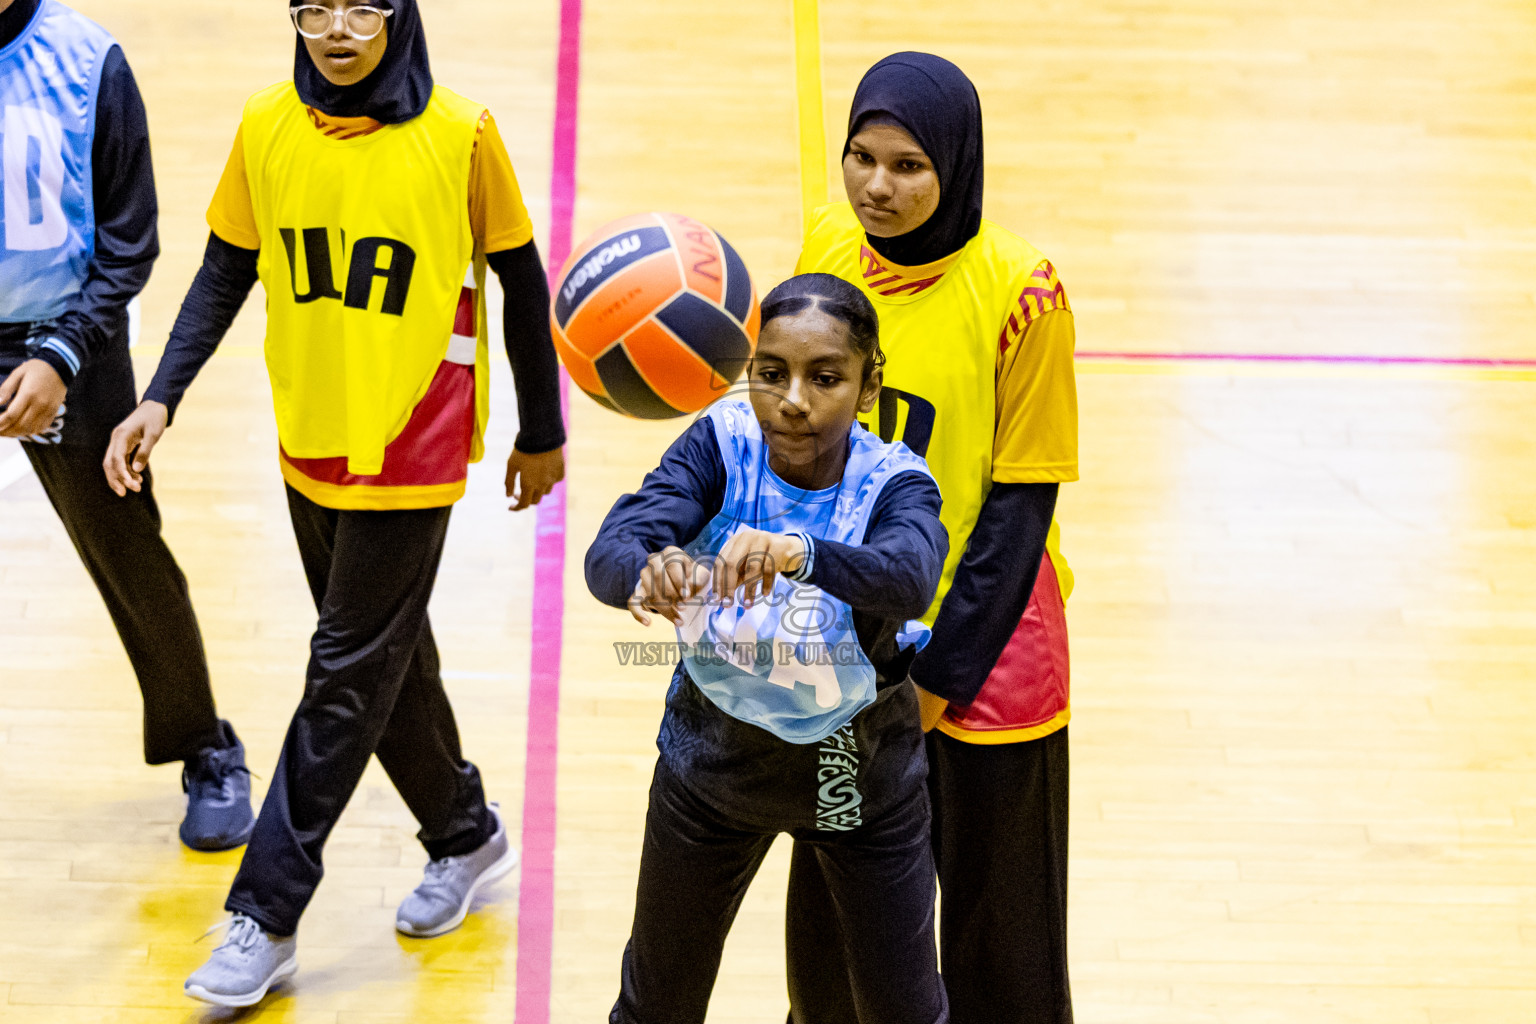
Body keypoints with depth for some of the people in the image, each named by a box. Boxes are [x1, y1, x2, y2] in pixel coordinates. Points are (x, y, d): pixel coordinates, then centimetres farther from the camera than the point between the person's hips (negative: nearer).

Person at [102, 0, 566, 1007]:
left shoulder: (459, 133, -13)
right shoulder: (267, 127, -4)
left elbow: (520, 282, -3)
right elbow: (225, 273, 5)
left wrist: (542, 433, 4)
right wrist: (160, 401, -6)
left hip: (412, 453, -4)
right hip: (310, 444, 4)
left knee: (348, 679, -1)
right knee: (390, 658, 17)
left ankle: (265, 917, 4)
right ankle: (466, 835, 38)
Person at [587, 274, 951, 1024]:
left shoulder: (892, 485, -23)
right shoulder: (721, 446, -19)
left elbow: (908, 579, -46)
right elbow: (609, 552, -32)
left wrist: (800, 555, -66)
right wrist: (648, 572, -57)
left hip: (857, 772, -1)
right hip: (713, 757, 1)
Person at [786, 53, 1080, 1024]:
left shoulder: (1018, 290, -18)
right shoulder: (829, 245, -2)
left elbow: (1021, 507, -14)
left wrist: (939, 672, -14)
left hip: (982, 654, -5)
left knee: (998, 930, 8)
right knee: (832, 901, 18)